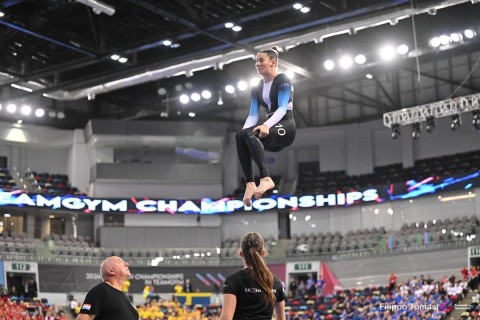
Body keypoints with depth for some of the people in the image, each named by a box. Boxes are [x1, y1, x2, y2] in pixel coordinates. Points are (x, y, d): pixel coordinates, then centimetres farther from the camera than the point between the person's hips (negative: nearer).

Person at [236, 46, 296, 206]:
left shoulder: (283, 80, -3)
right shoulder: (257, 88, 17)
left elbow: (282, 108, -16)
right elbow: (252, 115, 7)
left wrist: (266, 125, -33)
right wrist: (244, 131, -14)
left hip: (286, 127, -6)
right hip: (270, 129, 6)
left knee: (249, 134, -32)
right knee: (240, 136, -24)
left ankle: (266, 179, -43)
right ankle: (250, 183, -37)